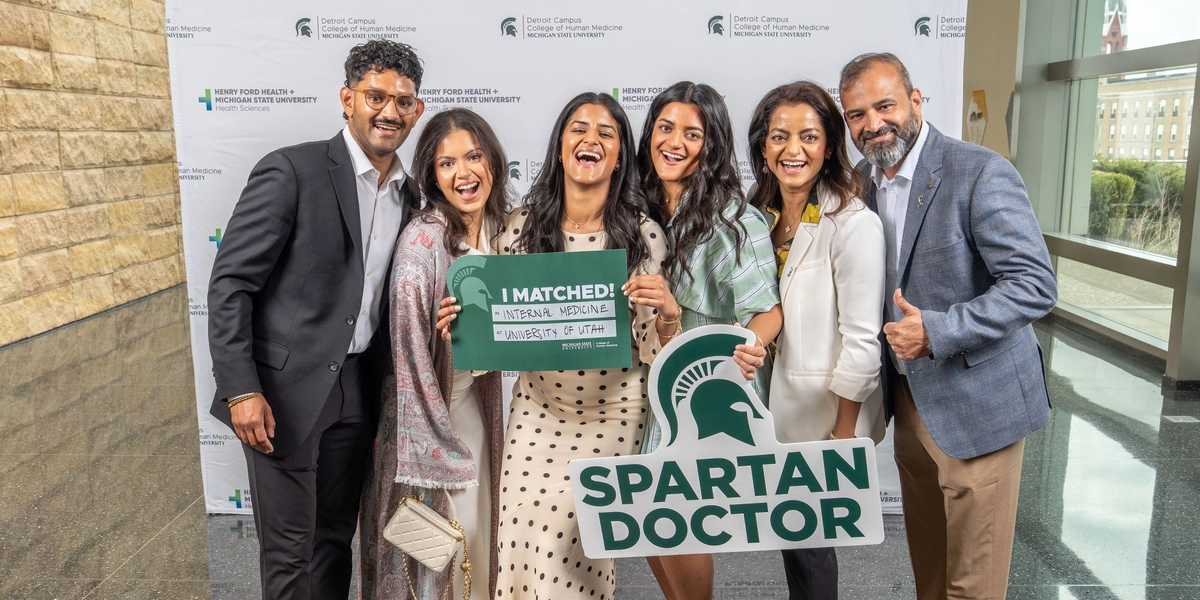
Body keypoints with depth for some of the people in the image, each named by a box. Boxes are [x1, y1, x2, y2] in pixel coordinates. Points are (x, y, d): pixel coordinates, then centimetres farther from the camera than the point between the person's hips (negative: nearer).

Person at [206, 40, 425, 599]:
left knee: (336, 538, 16)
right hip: (285, 391, -5)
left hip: (357, 393, 6)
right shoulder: (291, 171, -10)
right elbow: (229, 283, -12)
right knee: (290, 551, 5)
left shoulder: (408, 196, 8)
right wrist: (241, 389, -17)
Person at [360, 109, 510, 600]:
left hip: (476, 405, 6)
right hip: (428, 410, -6)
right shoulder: (422, 240, -20)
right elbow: (410, 347, -20)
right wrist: (438, 445, -18)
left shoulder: (497, 229, 1)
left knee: (476, 532, 19)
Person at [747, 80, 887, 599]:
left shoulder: (853, 225, -19)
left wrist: (842, 439, -16)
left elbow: (862, 343, -19)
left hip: (826, 416, -6)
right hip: (777, 411, 6)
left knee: (809, 539, 8)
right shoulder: (762, 216, 4)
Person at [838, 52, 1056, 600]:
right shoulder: (867, 182, 6)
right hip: (910, 399, 7)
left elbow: (1035, 284, -21)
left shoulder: (980, 172, -17)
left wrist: (937, 331, -29)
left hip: (976, 406, -6)